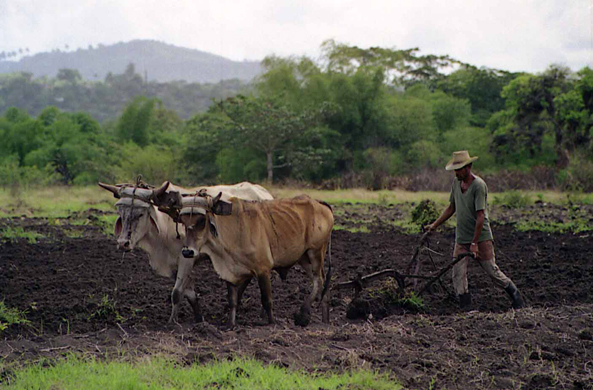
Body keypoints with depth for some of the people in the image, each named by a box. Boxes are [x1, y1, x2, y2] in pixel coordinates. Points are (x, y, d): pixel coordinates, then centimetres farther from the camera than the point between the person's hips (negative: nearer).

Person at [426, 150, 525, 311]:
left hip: (481, 237, -6)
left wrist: (474, 243, -20)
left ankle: (515, 294, 20)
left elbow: (480, 216, -19)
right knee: (458, 275, -5)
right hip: (461, 238, 6)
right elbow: (451, 208, 20)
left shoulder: (479, 185, -17)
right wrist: (435, 225, 13)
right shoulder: (456, 183, 6)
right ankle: (466, 309, -1)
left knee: (492, 270, -1)